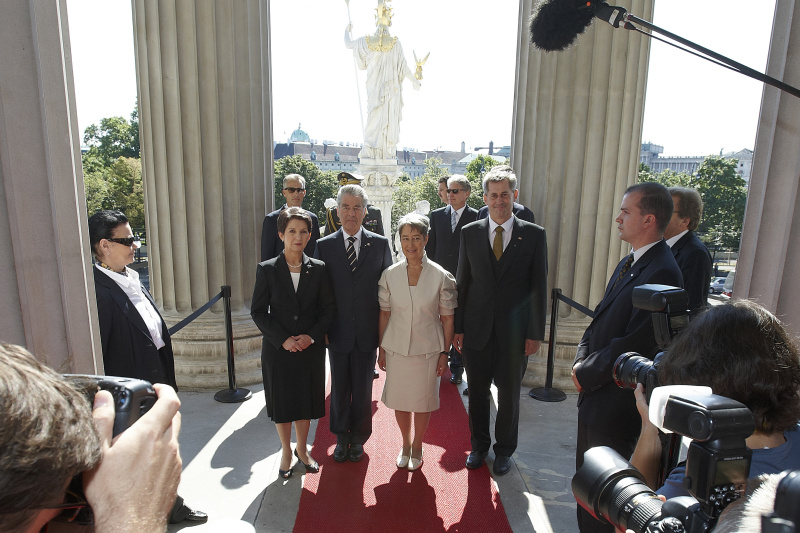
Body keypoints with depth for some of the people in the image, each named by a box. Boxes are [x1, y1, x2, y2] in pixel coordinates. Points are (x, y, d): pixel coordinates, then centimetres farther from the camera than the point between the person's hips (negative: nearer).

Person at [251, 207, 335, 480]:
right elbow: (258, 311, -5)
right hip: (278, 350, -1)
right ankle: (286, 452, 34)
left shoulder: (318, 269, -2)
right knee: (282, 403, 12)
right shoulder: (267, 269, -6)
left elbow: (327, 309, 1)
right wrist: (283, 339, -14)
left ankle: (302, 449, 36)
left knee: (305, 402, 14)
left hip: (311, 349, 1)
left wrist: (312, 336, -13)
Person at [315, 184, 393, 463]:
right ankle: (341, 437, 35)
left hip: (368, 332, 0)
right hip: (338, 331, 0)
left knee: (363, 388, 13)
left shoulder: (380, 244, -2)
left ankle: (359, 438, 33)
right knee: (339, 388, 14)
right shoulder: (324, 245, -1)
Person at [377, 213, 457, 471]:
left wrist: (445, 353, -4)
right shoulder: (389, 274, -4)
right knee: (399, 400, 14)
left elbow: (447, 317, -4)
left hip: (428, 349, -1)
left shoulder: (441, 276, -9)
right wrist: (381, 349, 4)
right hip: (396, 348, 2)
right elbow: (384, 314, 3)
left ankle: (417, 447, 38)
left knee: (423, 401, 12)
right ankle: (405, 444, 41)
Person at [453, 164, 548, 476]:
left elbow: (539, 288, -3)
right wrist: (457, 327, 2)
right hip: (477, 330, 2)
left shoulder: (534, 235, -4)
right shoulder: (470, 233, 1)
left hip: (514, 332, -1)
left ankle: (504, 450, 36)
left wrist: (535, 333, -6)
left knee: (509, 395, 14)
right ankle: (479, 445, 38)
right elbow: (462, 283, 4)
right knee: (477, 391, 15)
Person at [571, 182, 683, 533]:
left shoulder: (662, 273, -22)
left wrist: (586, 373, -13)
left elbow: (633, 344, -24)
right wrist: (581, 361, 0)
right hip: (594, 390, 9)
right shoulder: (629, 264, 9)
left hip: (615, 401, -9)